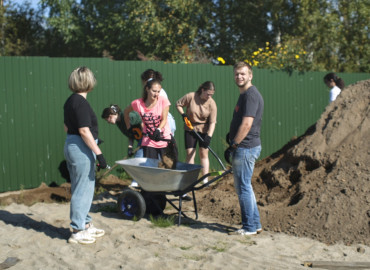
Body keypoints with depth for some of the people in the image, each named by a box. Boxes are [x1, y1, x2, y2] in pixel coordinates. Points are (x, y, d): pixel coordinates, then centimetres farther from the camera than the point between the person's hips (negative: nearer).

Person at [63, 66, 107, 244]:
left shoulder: (70, 101, 10)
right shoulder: (81, 102, -18)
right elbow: (84, 131, -21)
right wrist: (98, 153, -20)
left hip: (70, 145, 10)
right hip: (81, 149, -10)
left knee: (83, 188, 18)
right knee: (82, 190, -2)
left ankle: (85, 224, 29)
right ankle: (78, 232, 5)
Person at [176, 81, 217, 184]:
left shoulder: (212, 104, -14)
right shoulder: (190, 97, -15)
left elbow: (212, 122, -14)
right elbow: (178, 104, 1)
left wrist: (209, 136, -24)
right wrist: (183, 114, -16)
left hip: (204, 130, 0)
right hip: (190, 129, 0)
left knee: (204, 153, 0)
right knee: (190, 153, -1)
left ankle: (205, 179, 5)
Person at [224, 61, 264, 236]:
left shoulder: (251, 95, -16)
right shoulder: (245, 94, 16)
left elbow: (246, 125, -22)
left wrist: (232, 146, -19)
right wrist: (232, 134, 15)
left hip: (245, 147, -11)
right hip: (245, 147, 11)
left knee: (243, 187, -4)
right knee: (242, 186, 16)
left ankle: (249, 227, 5)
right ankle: (255, 224, 23)